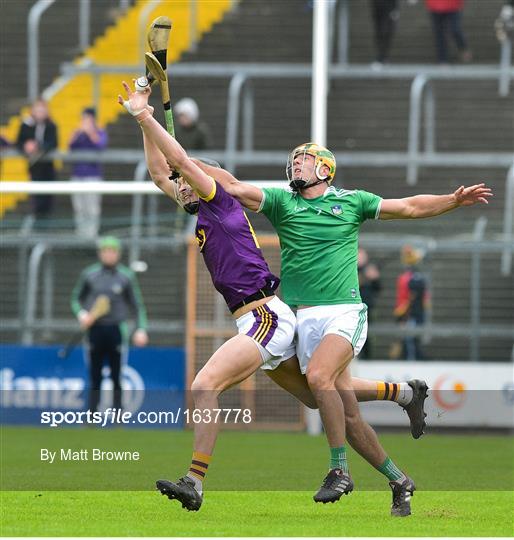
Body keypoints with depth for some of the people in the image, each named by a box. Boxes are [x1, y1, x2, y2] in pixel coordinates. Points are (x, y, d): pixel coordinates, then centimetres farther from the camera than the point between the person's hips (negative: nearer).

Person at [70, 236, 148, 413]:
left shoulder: (126, 276, 4)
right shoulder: (89, 274, 6)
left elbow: (137, 304, 7)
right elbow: (76, 298, 14)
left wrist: (141, 329, -5)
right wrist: (81, 314, -6)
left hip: (117, 330, -1)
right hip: (95, 330, 1)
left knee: (117, 377, -1)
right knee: (95, 377, 4)